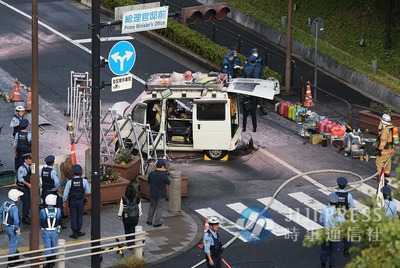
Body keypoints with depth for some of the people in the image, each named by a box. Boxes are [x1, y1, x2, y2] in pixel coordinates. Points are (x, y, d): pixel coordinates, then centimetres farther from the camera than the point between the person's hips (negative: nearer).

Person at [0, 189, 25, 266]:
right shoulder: (14, 207, -28)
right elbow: (16, 219, -36)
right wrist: (17, 228, -22)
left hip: (6, 227, 8)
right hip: (13, 228, -8)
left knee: (13, 244, 23)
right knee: (13, 245, 7)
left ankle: (16, 260, 36)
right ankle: (11, 263, 17)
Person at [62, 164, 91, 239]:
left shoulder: (70, 182, -13)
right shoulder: (84, 181, -12)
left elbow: (65, 193, -8)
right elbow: (88, 191, -5)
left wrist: (64, 201, 6)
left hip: (72, 201, -1)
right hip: (81, 201, 1)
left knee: (73, 217, 8)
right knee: (80, 216, 15)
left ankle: (75, 233, 13)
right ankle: (78, 231, 23)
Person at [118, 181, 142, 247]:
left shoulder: (124, 199, -17)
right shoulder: (137, 198, -10)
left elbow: (121, 207, -8)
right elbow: (139, 207, 0)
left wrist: (120, 215, 6)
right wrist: (139, 215, 14)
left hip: (126, 217, -1)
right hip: (135, 217, 1)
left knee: (127, 230, 15)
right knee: (133, 230, 10)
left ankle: (128, 243, 22)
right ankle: (132, 243, 5)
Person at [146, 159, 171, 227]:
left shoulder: (151, 173, -9)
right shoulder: (163, 175, -23)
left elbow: (148, 182, 6)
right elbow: (168, 183, -8)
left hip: (153, 194, 4)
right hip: (161, 195, -4)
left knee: (152, 207, 22)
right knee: (159, 208, 9)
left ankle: (149, 220, 30)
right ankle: (156, 223, 12)